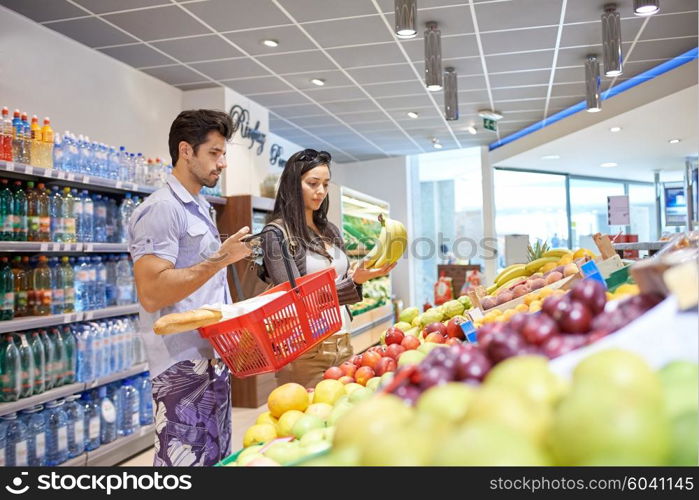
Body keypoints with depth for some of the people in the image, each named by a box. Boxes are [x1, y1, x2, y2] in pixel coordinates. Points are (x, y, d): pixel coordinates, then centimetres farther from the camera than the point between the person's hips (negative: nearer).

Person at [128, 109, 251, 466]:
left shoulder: (200, 208, 15)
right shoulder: (162, 209, -14)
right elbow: (151, 293, -24)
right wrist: (219, 260, -24)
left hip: (213, 359, 9)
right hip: (183, 366, -9)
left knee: (217, 459, 17)